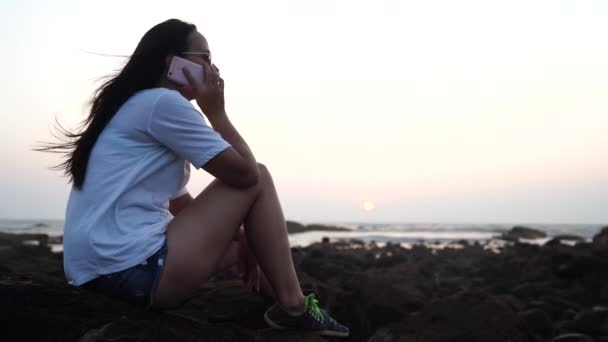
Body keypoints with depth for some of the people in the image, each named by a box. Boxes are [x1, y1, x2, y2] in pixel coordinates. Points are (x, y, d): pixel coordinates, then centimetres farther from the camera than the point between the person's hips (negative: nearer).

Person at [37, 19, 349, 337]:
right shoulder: (163, 102, -9)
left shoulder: (138, 108, 22)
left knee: (240, 242, 26)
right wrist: (215, 110, 3)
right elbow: (245, 173, -9)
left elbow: (182, 205, 22)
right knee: (257, 178, -2)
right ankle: (293, 307, 3)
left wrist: (240, 238, 14)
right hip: (134, 267, -10)